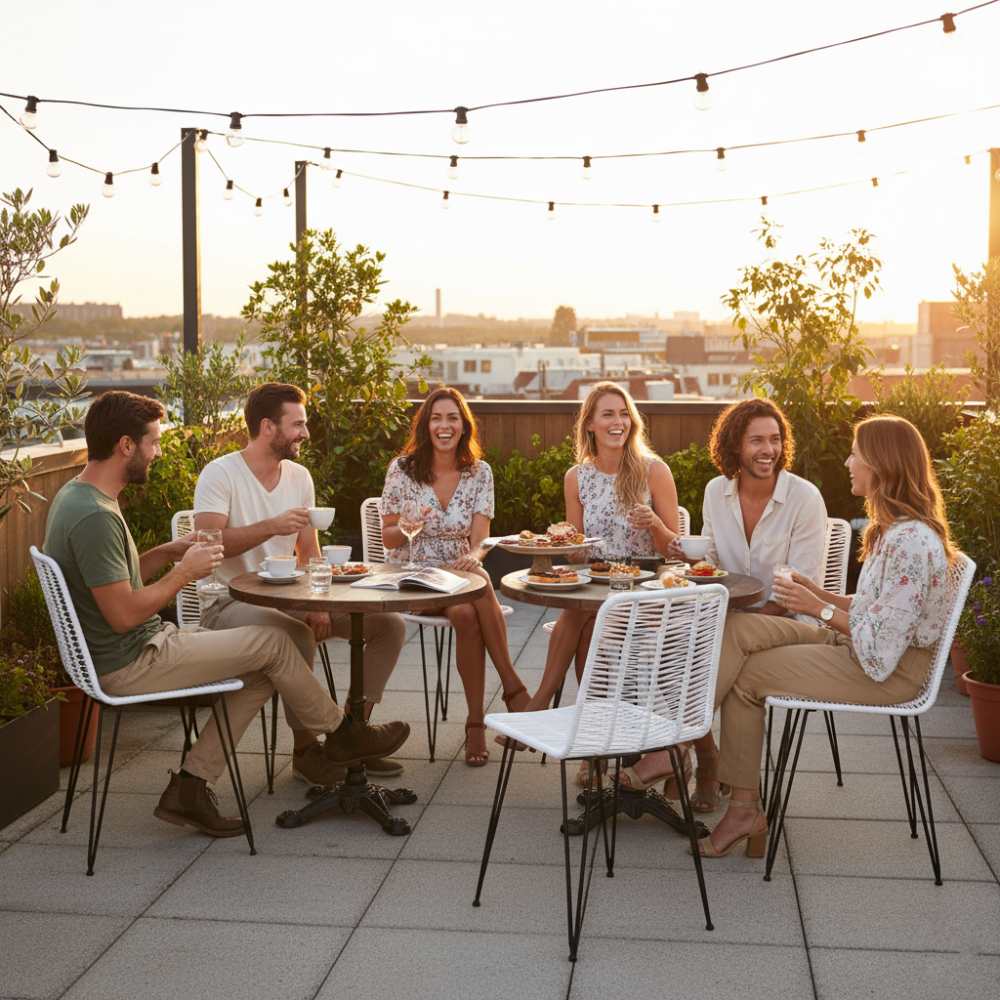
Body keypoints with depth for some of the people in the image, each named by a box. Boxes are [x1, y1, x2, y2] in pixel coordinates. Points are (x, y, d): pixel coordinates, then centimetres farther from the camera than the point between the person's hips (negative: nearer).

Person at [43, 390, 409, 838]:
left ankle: (190, 785, 6)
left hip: (123, 653, 10)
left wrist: (165, 553, 4)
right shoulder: (94, 517, -25)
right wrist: (184, 572, -13)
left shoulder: (76, 495, 9)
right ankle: (340, 734, 18)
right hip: (129, 665, -10)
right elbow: (124, 614, -26)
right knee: (273, 642, -5)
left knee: (262, 670, 9)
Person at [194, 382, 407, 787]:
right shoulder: (220, 474, -11)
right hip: (231, 602, -7)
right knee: (297, 636, -38)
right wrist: (271, 527, -34)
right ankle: (305, 750, -17)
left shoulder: (299, 476, 9)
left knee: (390, 625, -5)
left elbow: (309, 553, 12)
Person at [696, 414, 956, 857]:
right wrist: (823, 596, 4)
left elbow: (880, 648, -24)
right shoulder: (894, 529, 11)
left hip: (889, 671, -10)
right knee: (736, 629, -7)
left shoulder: (911, 541, -23)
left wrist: (821, 609, -14)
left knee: (745, 674, -11)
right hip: (860, 648, 10)